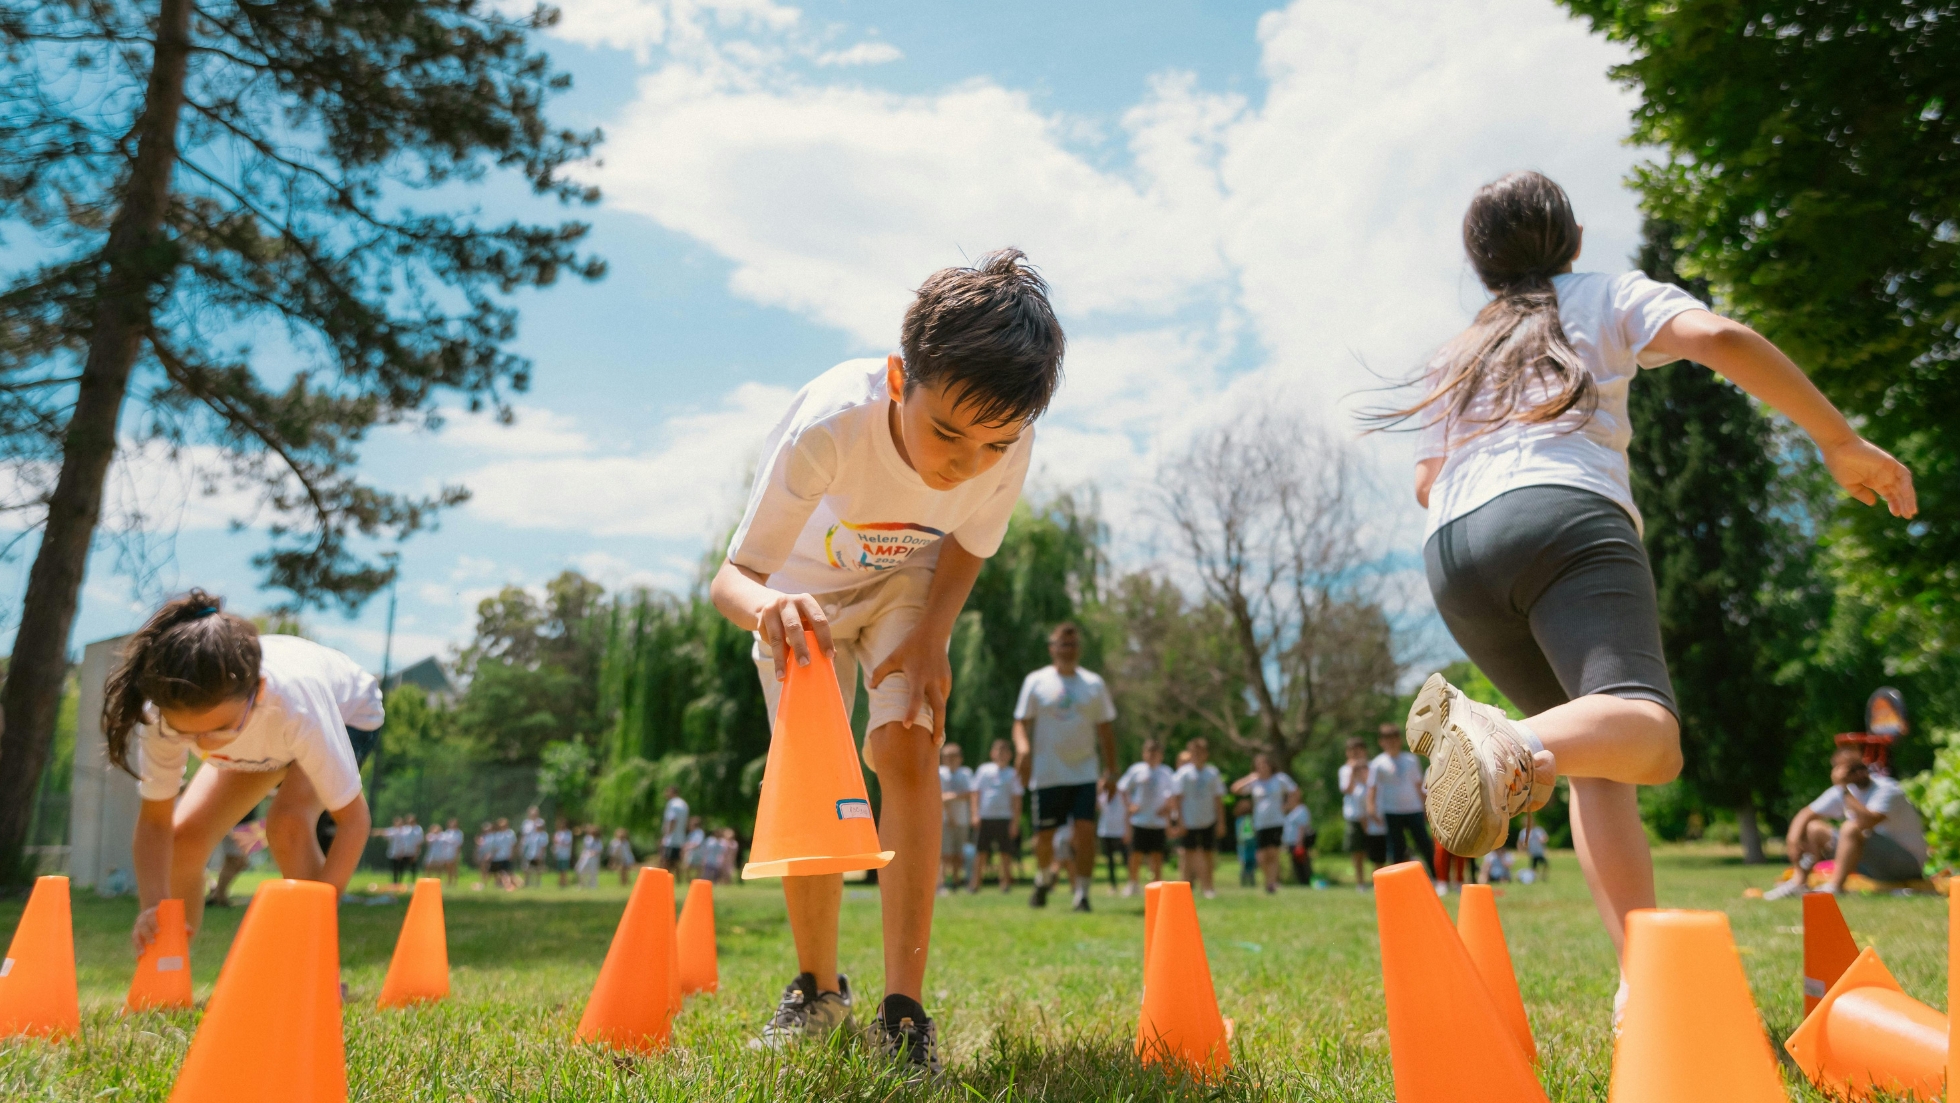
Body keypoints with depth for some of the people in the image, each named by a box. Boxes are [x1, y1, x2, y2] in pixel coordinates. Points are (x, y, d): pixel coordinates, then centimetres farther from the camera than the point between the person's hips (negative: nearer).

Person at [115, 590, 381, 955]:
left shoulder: (296, 705, -45)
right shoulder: (167, 712, -35)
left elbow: (352, 818, -34)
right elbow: (155, 820, -21)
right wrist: (152, 907, -36)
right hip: (264, 736, 4)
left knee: (287, 822, -29)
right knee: (185, 836, -11)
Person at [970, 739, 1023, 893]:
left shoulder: (1012, 774, 7)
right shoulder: (984, 770, 9)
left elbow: (1016, 799, 6)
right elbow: (976, 793, 9)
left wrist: (1015, 822, 0)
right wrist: (975, 814, 0)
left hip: (1004, 817, 0)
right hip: (984, 817, 0)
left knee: (1005, 852, 1)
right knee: (980, 851, 0)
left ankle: (1006, 882, 9)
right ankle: (975, 882, 5)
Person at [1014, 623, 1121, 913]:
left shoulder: (1094, 683, 9)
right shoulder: (1036, 681, 3)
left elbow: (1106, 730, 13)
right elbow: (1021, 723, 1)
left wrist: (1110, 771, 7)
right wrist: (1023, 747, -21)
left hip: (1084, 772, 1)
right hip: (1047, 774, -1)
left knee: (1084, 832, -11)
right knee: (1044, 835, 4)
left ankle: (1082, 893, -2)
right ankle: (1044, 878, 33)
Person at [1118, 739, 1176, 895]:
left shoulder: (1166, 772, 6)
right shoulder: (1136, 770, 2)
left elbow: (1173, 795, 14)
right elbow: (1122, 788, 9)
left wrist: (1167, 806, -2)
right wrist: (1128, 805, -1)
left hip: (1158, 822, 1)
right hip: (1139, 820, -1)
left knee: (1157, 855, -1)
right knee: (1136, 854, -1)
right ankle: (1132, 884, 15)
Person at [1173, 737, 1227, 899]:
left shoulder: (1212, 772, 5)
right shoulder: (1184, 772, -3)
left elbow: (1218, 797, 9)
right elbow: (1179, 796, -3)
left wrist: (1220, 820, 5)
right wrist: (1180, 819, -8)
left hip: (1208, 820, 3)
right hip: (1190, 820, -3)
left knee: (1208, 853, 6)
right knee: (1190, 852, 0)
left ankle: (1208, 885, 17)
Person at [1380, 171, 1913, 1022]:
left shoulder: (1455, 356, 33)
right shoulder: (1608, 297, 22)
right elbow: (1721, 340, 4)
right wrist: (1843, 444, 8)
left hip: (1452, 552, 5)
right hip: (1564, 514, -5)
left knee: (1596, 764, 13)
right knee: (1646, 734, -24)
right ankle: (1507, 744, -57)